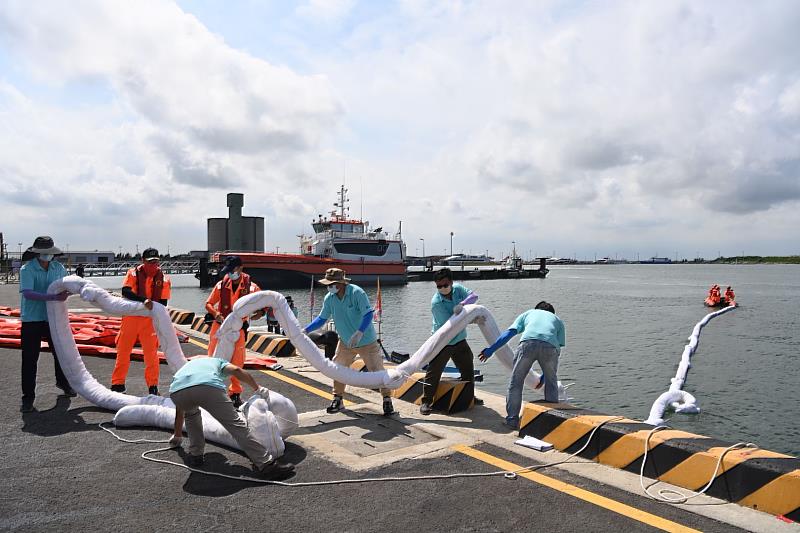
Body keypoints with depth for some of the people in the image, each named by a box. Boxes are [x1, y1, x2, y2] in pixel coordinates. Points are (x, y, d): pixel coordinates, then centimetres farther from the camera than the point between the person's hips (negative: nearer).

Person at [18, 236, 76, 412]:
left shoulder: (58, 268, 1)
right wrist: (53, 297, -34)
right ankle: (28, 396, 10)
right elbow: (27, 293, -25)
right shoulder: (27, 269, -13)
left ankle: (63, 382, 39)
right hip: (32, 319, -4)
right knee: (30, 359, 0)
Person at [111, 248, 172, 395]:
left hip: (150, 319, 0)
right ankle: (118, 383, 25)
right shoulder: (133, 273, -7)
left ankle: (153, 386, 14)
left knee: (151, 353, 0)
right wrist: (144, 300, -37)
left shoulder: (163, 279, -4)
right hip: (130, 317, 0)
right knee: (123, 351, 9)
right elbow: (125, 292, -23)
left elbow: (163, 302, 1)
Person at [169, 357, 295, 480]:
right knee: (236, 425, 0)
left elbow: (180, 411, 51)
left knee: (190, 414, 37)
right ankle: (267, 465, -5)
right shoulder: (216, 361, 41)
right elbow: (236, 370, 16)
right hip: (209, 388, -3)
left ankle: (195, 455, 34)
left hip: (177, 391, 3)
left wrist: (177, 436, 65)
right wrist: (258, 389, 26)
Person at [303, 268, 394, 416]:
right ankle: (337, 400, 25)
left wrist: (359, 333, -41)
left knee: (377, 370, -1)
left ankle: (387, 400, 15)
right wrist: (305, 330, -8)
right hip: (345, 342, 5)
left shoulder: (357, 293, -24)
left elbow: (368, 315, -28)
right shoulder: (329, 298, -8)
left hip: (366, 341, -5)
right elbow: (322, 319, 3)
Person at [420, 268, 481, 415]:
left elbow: (473, 296, -15)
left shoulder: (457, 288, -6)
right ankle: (426, 401, 1)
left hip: (460, 340, 6)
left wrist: (462, 304, -33)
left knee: (468, 370, 18)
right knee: (434, 372, -8)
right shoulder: (436, 303, -24)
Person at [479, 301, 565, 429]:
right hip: (550, 346, 1)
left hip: (528, 343, -1)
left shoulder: (528, 313, 36)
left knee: (516, 382, 13)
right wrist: (543, 377, 39)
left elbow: (509, 333, 22)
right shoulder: (558, 320, 39)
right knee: (551, 383, 22)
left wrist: (491, 350, 20)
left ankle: (512, 419, 15)